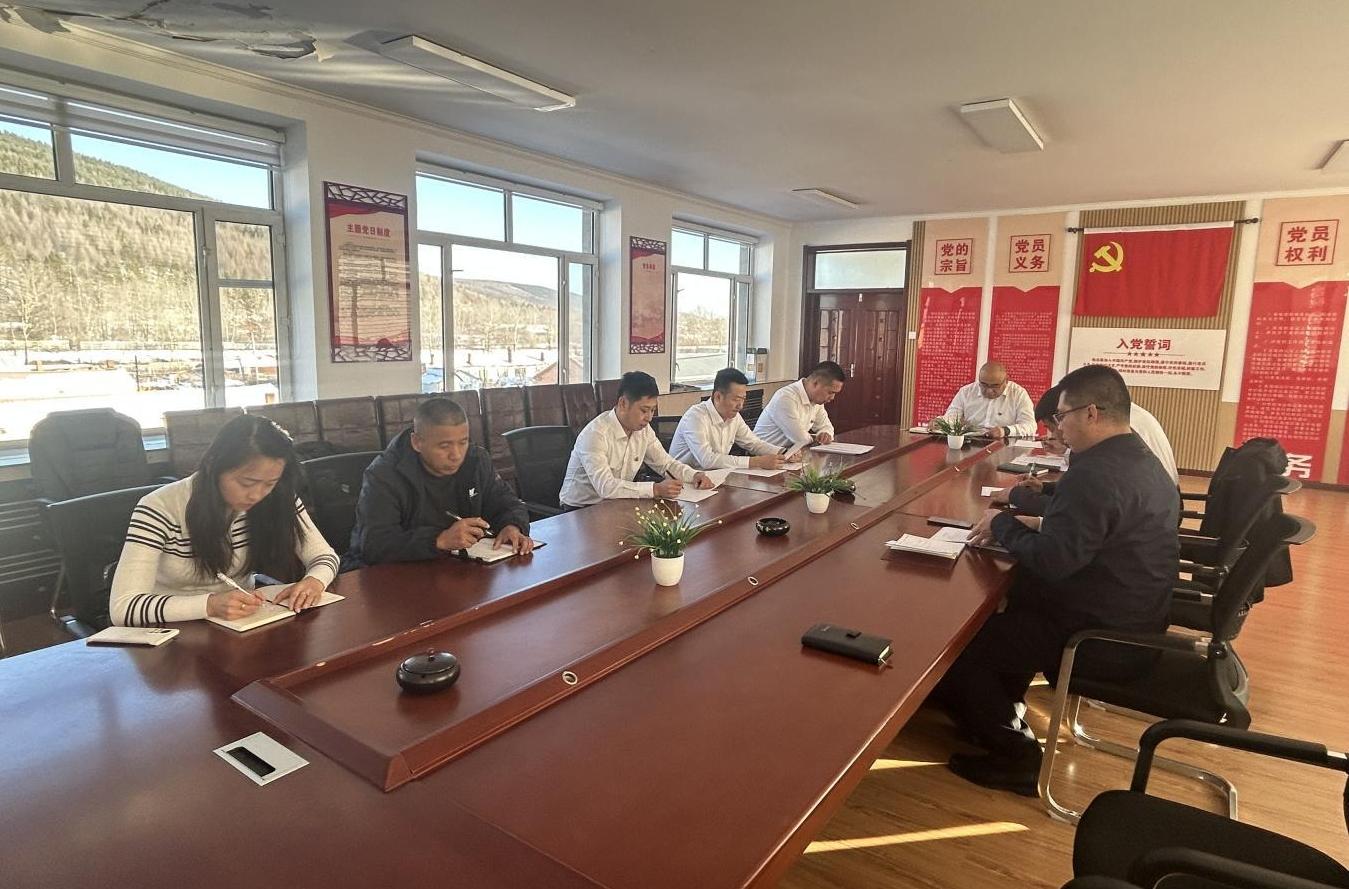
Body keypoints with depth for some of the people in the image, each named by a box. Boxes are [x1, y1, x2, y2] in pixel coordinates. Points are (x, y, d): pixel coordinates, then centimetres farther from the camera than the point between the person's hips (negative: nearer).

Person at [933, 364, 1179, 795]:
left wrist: (1001, 524, -13)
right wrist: (1037, 524, 4)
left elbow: (1051, 561, -29)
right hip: (1133, 622, 10)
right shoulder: (1141, 460, 8)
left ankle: (1014, 755, 7)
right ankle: (1005, 710, 29)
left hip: (1102, 637, -10)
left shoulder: (1096, 473, -26)